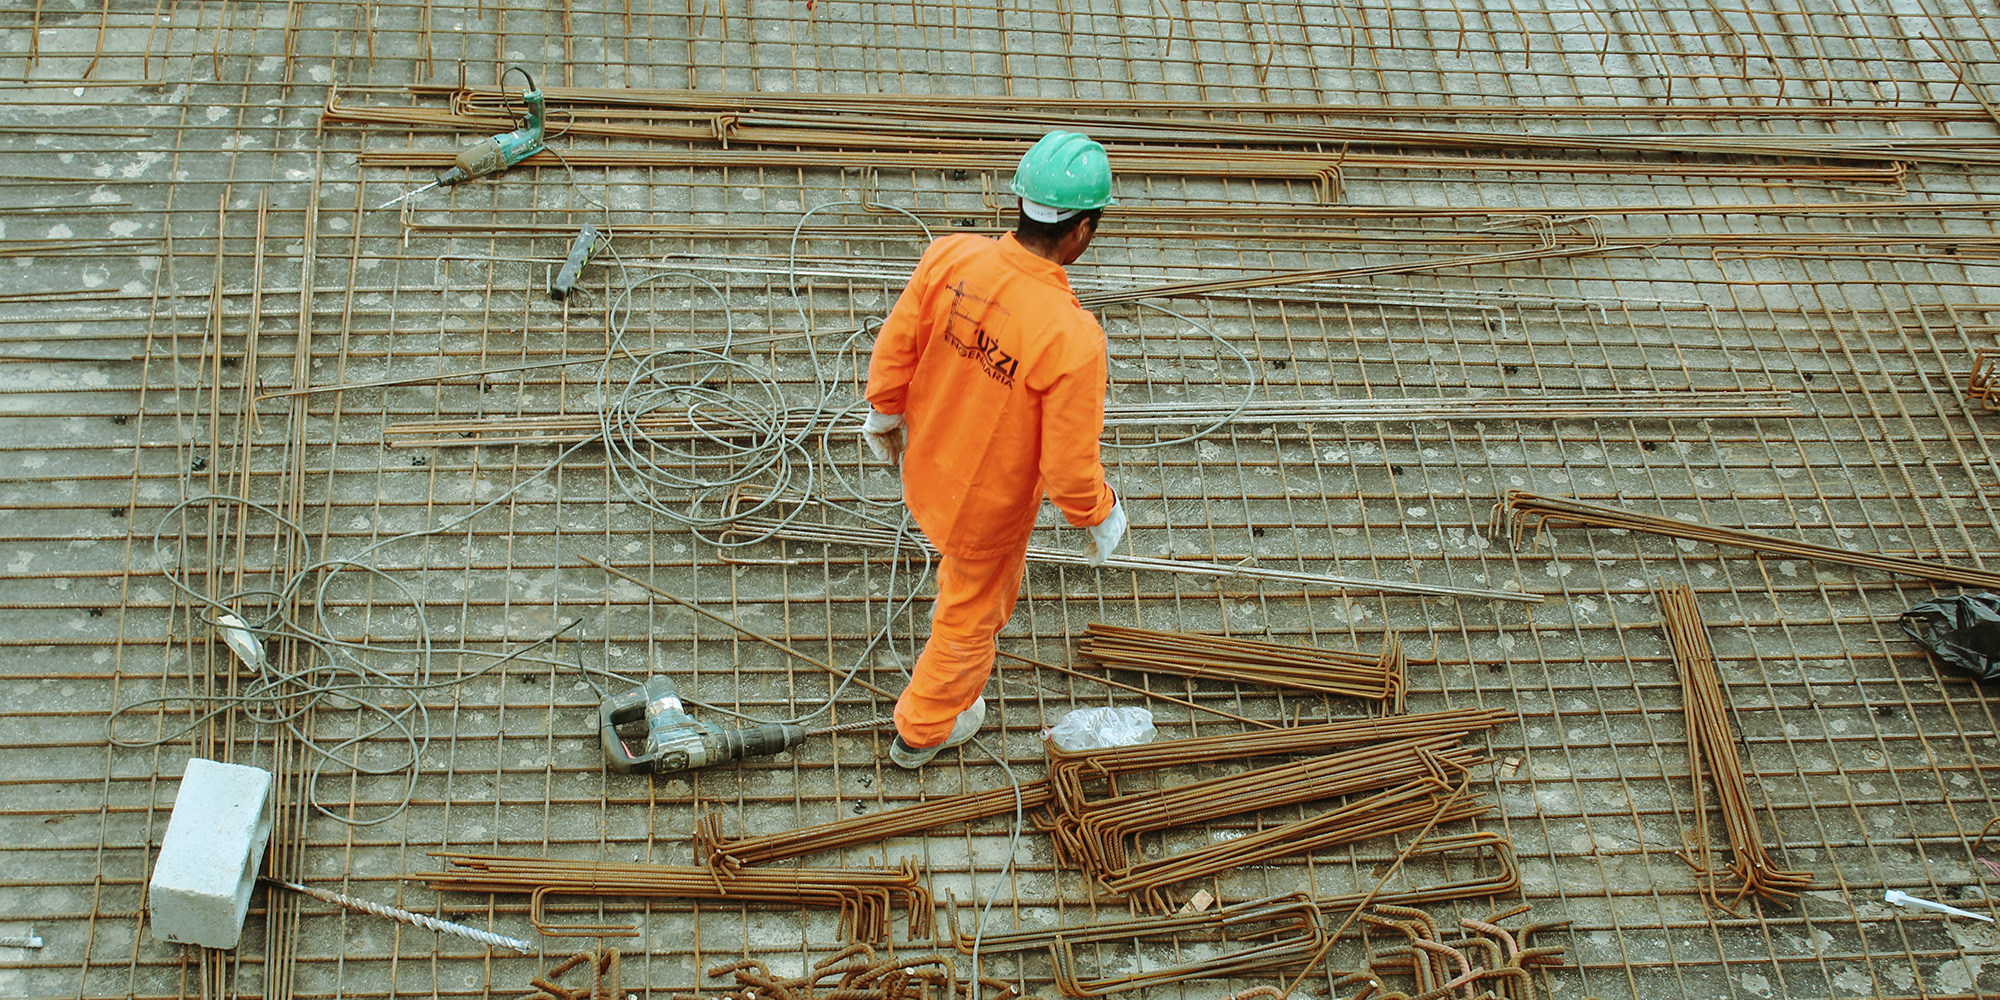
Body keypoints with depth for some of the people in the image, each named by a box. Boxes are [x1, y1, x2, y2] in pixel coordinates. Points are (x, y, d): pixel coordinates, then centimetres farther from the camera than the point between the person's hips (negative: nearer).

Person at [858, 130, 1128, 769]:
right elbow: (1069, 467, -28)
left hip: (925, 469, 5)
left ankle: (955, 604, 73)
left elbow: (894, 348, -7)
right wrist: (1101, 517, -6)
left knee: (968, 565, 40)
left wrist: (884, 414, 13)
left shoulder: (950, 257, -24)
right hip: (989, 506, -5)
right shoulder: (1072, 338, -38)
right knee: (971, 618, 26)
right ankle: (923, 730, 51)